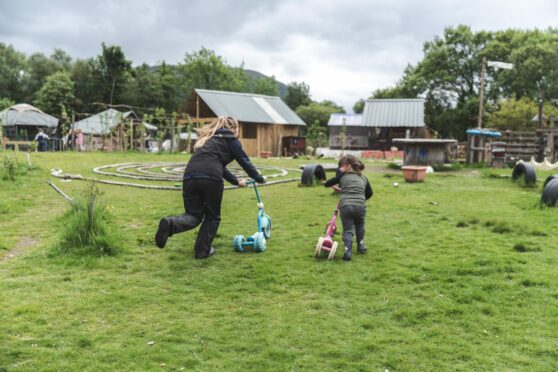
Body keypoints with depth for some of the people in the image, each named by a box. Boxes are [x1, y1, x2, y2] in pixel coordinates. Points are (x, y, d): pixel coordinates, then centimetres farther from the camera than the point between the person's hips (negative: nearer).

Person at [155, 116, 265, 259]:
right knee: (212, 217, 16)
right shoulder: (231, 139, 15)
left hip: (190, 176, 5)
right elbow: (244, 161, 18)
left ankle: (169, 224, -16)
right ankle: (202, 250, 16)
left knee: (193, 214, 14)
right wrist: (259, 178, 33)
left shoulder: (208, 138, 36)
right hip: (211, 178, -5)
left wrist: (236, 181, 49)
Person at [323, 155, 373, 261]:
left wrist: (326, 183, 44)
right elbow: (369, 193, 34)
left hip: (345, 206, -2)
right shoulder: (363, 178, 21)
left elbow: (327, 184, 21)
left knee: (348, 230, 8)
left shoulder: (342, 176, 13)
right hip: (360, 206, 2)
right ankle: (361, 246, 34)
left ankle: (348, 251, -11)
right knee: (359, 226, 31)